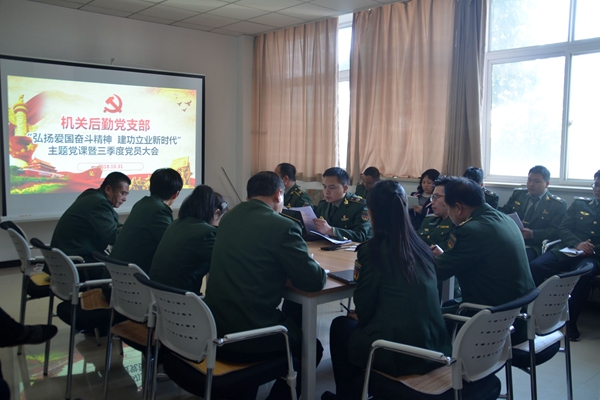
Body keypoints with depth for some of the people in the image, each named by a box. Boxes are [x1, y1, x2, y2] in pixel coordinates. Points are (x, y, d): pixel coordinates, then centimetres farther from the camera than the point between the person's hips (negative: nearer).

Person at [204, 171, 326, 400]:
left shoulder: (229, 218, 9)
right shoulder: (282, 226, -13)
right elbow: (314, 281, -10)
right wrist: (314, 266, 11)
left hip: (214, 329, 7)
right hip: (249, 334, -7)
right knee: (310, 347, 20)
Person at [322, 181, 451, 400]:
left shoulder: (372, 249, -11)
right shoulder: (422, 247, 6)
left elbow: (364, 308, -4)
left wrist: (357, 317, 18)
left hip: (399, 353, -6)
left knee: (341, 326, 22)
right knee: (356, 324, 30)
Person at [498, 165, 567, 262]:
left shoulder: (558, 204, 5)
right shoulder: (518, 194, 17)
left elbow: (555, 232, -3)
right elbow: (503, 211, 16)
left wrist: (532, 234, -20)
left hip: (533, 246, -3)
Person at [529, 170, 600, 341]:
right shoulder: (579, 203, 20)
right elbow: (563, 229, 10)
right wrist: (577, 244, -10)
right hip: (567, 250, 2)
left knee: (582, 275, -37)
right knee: (535, 266, -26)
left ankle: (571, 322, -22)